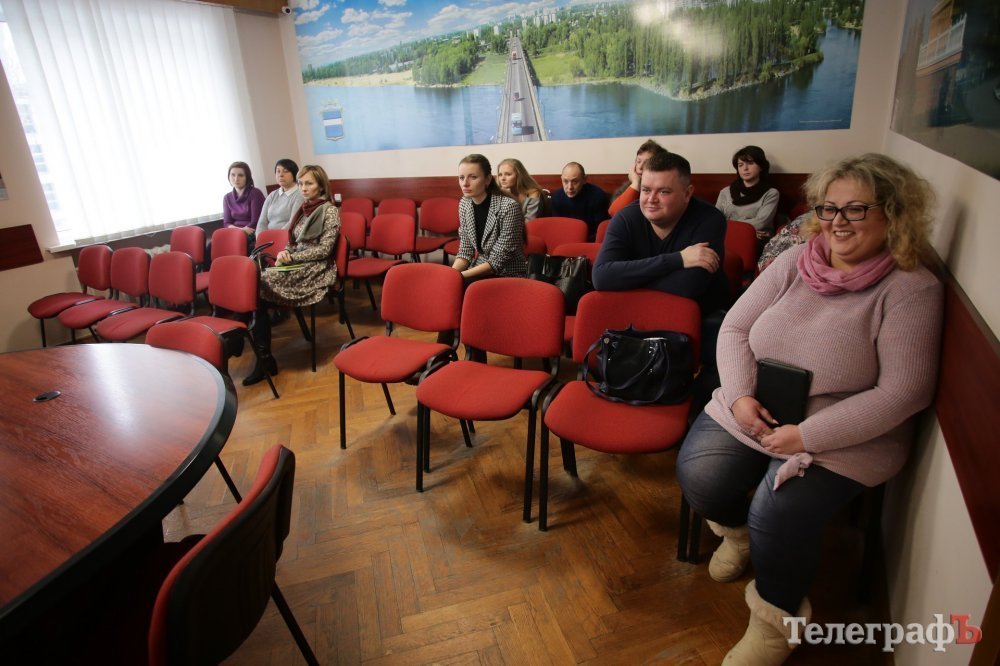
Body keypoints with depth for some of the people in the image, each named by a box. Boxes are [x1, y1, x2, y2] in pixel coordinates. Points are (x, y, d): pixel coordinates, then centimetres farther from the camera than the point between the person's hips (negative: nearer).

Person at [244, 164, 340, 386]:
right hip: (298, 266, 7)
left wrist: (292, 257, -12)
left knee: (261, 284, -24)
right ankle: (264, 358, -20)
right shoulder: (303, 209, 17)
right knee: (256, 283, -21)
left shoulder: (329, 211, -4)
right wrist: (284, 254, -1)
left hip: (316, 270, -6)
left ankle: (264, 357, -11)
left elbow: (324, 249, -11)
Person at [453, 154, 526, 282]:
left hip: (508, 275, -5)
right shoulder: (464, 204, -1)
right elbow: (465, 251, 3)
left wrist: (460, 276, -24)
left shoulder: (508, 207, -20)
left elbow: (499, 261, -20)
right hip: (480, 271, 5)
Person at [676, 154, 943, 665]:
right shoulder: (796, 260, 0)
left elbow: (902, 391, -16)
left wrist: (808, 435, -21)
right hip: (749, 410, 4)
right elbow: (734, 327, 1)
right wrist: (740, 396, -14)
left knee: (778, 514, -22)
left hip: (843, 438, -4)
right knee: (697, 477, -15)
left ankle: (777, 618, 12)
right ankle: (740, 530, 24)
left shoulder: (912, 288, -12)